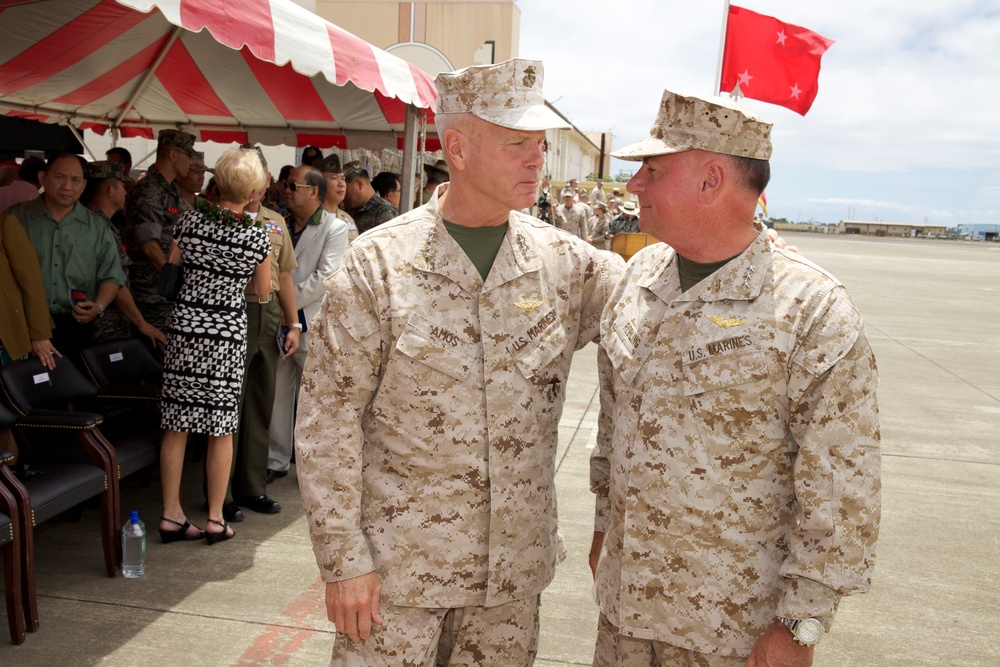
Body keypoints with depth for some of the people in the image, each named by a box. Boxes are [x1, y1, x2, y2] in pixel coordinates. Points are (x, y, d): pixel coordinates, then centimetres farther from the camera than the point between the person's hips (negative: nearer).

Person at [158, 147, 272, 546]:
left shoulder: (192, 219, -2)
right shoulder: (257, 235, -8)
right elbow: (263, 291, 4)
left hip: (186, 323, 3)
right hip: (229, 331, -2)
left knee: (177, 425, 8)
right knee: (221, 429, 6)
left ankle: (171, 515, 15)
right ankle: (215, 519, 13)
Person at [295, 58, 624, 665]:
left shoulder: (564, 262, -2)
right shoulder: (377, 264, -11)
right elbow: (327, 418, -9)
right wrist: (343, 559, -10)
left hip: (515, 566, 4)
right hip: (400, 565, -3)